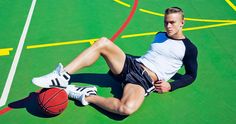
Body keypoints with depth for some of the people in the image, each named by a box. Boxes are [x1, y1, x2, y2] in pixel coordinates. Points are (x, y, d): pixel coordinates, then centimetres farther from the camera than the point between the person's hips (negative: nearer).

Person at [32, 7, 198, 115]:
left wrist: (170, 85, -6)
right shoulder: (160, 36, 21)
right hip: (132, 65, 6)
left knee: (126, 108, -40)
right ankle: (63, 77, -23)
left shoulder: (189, 48, 5)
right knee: (103, 42, -22)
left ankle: (87, 96, -15)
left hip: (146, 81, -5)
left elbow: (191, 75, 8)